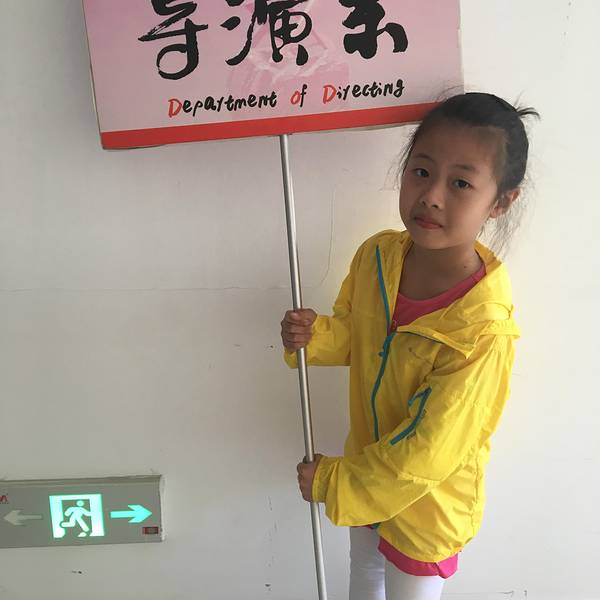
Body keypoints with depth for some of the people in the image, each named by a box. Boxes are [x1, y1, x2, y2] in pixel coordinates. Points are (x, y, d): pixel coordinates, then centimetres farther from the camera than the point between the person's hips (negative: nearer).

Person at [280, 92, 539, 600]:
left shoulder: (484, 334, -36)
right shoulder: (377, 255, -17)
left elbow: (425, 454, -29)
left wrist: (331, 481, -18)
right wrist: (312, 335, -20)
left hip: (427, 504, -5)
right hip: (369, 461, 5)